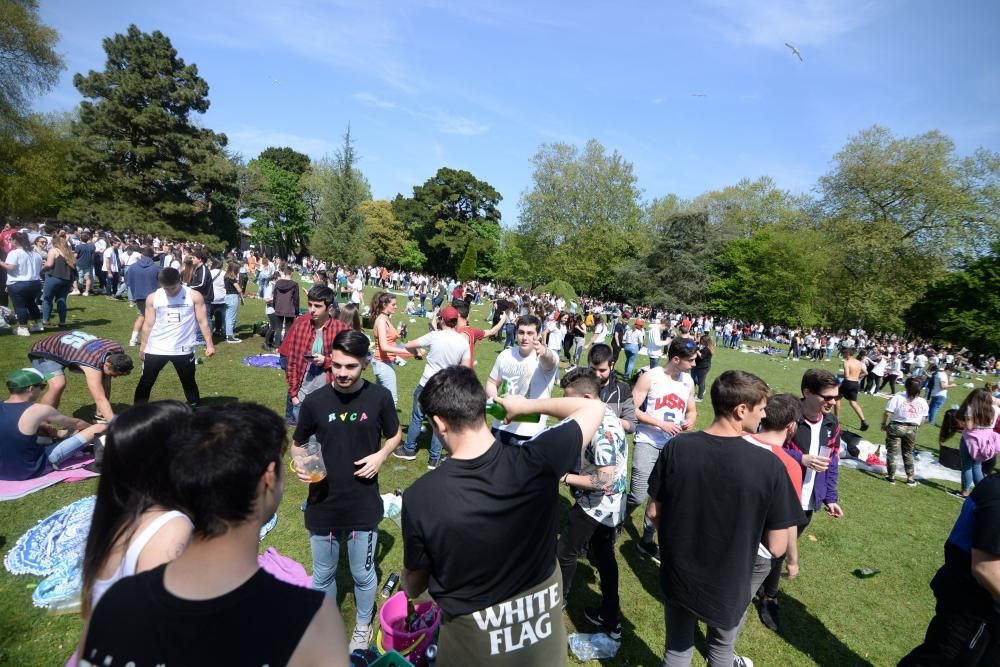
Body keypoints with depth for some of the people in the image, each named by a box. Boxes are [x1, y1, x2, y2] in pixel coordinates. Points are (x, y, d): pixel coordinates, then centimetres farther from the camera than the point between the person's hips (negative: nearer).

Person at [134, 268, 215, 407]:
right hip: (156, 349, 1)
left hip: (183, 349, -1)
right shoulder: (153, 298, -1)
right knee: (145, 382, 10)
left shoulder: (194, 296, -5)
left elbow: (202, 321, -1)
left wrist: (209, 344, -4)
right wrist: (143, 346, 9)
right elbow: (148, 324, 8)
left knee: (189, 383, 11)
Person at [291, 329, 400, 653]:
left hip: (364, 505, -1)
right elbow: (297, 444, 3)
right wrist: (300, 463, -18)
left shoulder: (379, 397, -13)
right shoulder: (315, 401, -12)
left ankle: (363, 626, 46)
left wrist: (381, 455, -14)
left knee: (363, 574, 18)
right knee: (322, 575, 21)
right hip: (323, 504, 1)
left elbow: (395, 434, 4)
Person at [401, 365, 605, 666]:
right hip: (545, 636, 1)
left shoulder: (420, 497, -26)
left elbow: (413, 587, -8)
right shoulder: (537, 462, -26)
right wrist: (526, 405, 2)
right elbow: (594, 407, -8)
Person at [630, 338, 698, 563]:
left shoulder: (688, 382, 7)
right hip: (647, 443, -5)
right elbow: (632, 409, -12)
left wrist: (690, 421, -6)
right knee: (639, 497, -9)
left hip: (673, 447, 5)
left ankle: (647, 540, 28)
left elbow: (692, 410, 17)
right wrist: (661, 424, -18)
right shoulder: (649, 377, -11)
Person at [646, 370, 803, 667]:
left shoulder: (676, 447, -18)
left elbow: (653, 513, -7)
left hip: (677, 578, 1)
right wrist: (751, 523, 3)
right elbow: (776, 547, -17)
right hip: (727, 589, -1)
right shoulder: (768, 464, -24)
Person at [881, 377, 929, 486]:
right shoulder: (922, 402, 0)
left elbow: (887, 413, -15)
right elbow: (922, 419, 5)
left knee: (892, 452, 6)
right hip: (912, 429, 4)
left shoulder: (897, 397, -13)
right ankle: (910, 478, 22)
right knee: (908, 453, 18)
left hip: (896, 427, -4)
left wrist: (884, 424, -1)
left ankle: (891, 477, 10)